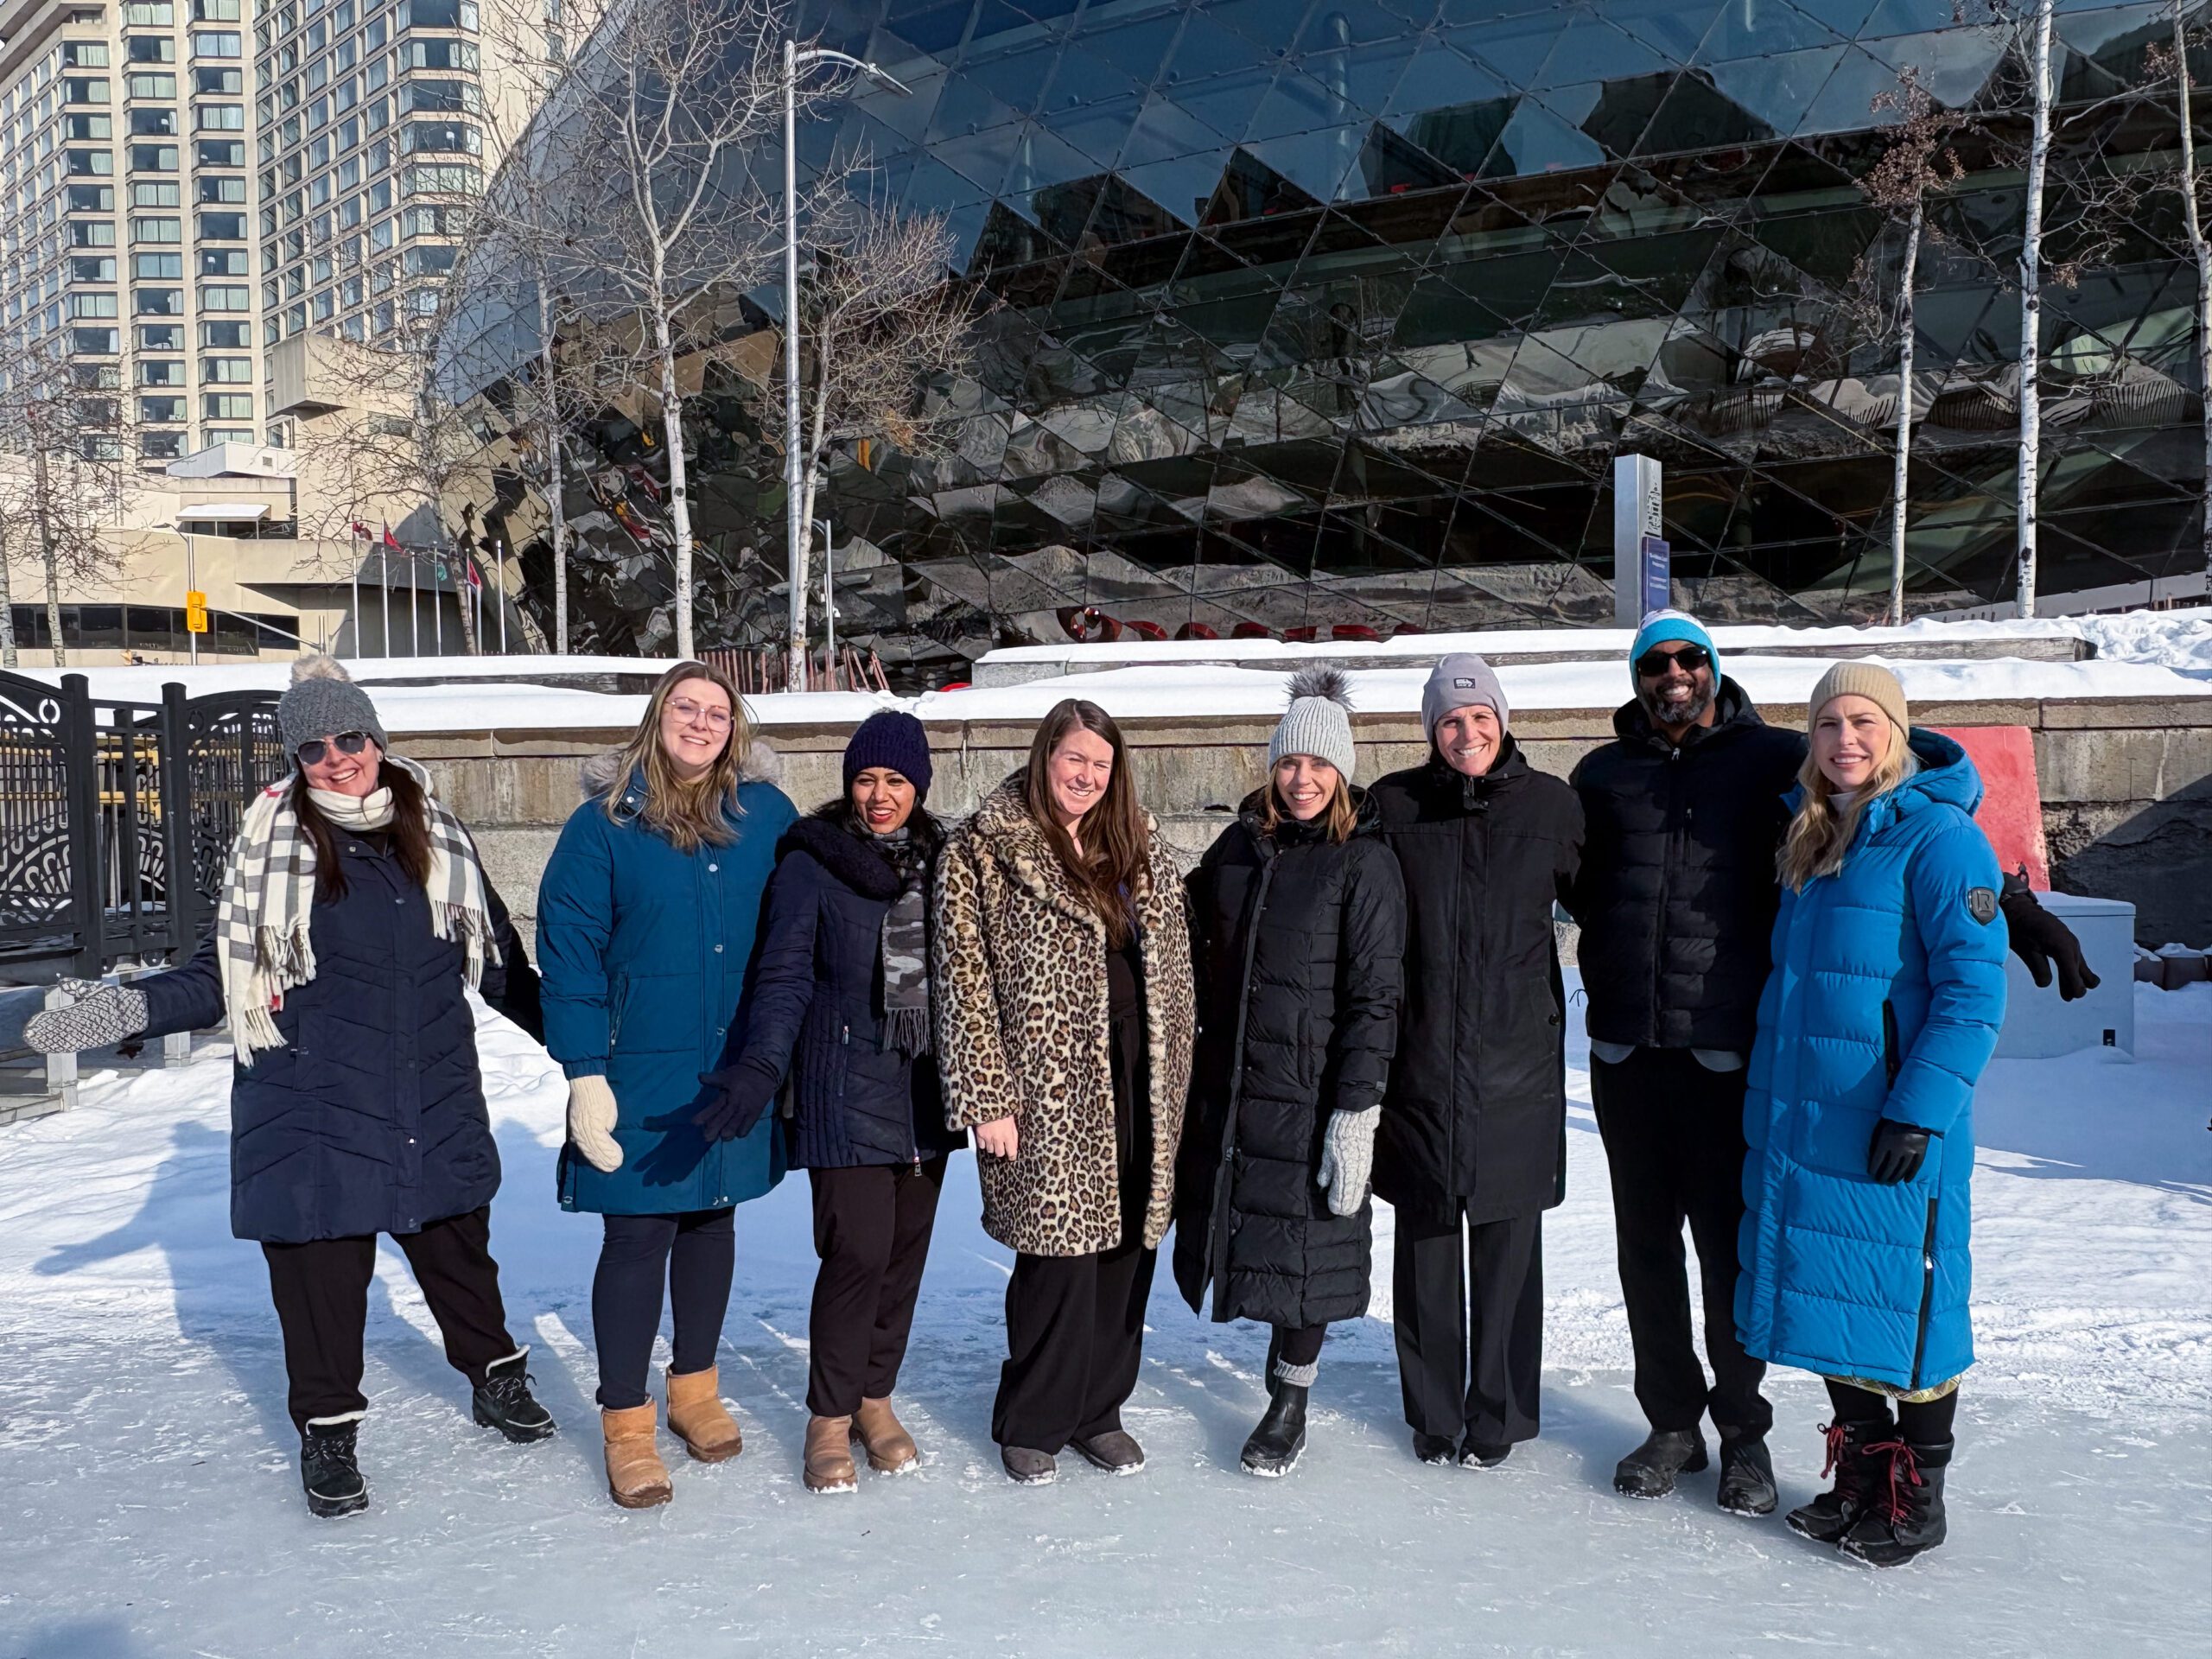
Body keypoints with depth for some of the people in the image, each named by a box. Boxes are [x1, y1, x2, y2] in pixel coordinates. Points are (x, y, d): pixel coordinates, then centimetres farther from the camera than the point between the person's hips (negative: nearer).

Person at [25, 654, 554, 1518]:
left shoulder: (433, 829, 3)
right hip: (311, 1101, -2)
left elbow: (494, 951, 13)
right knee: (319, 1268, 5)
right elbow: (224, 973, -3)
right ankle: (327, 1430, 25)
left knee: (457, 1248, 15)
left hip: (436, 1096, 2)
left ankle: (495, 1375, 38)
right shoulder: (272, 845, -5)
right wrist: (126, 1008, -17)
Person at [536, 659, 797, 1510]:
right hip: (643, 1072, -3)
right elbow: (568, 952, -9)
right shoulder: (604, 822, -8)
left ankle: (696, 1388, 36)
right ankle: (626, 1425, 17)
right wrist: (585, 1073, -13)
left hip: (740, 1070, 4)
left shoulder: (765, 814, -1)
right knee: (636, 1239, 1)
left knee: (713, 1222, 17)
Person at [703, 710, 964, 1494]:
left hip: (925, 1092, 5)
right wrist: (761, 1065, -25)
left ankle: (874, 1397, 27)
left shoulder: (939, 859, 8)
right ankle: (830, 1416, 11)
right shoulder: (812, 864, -6)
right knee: (857, 1251, -8)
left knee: (906, 1249, 9)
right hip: (845, 1091, -4)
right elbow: (785, 975, -10)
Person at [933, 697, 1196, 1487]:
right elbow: (963, 979, -7)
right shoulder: (982, 852, -3)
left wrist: (1172, 1081, 10)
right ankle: (1032, 1423, 18)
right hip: (1047, 1092, -5)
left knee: (1126, 1249, 10)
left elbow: (1173, 969, 16)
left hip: (1137, 1089, 5)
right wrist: (986, 1098, -11)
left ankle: (1098, 1409, 28)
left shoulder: (1140, 850, 13)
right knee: (1059, 1254, -3)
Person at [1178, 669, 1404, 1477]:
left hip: (1310, 1090, -4)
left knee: (1302, 1244, 5)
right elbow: (1196, 949, 17)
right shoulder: (1238, 846, 6)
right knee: (1242, 1226, 11)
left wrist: (1356, 1115, -16)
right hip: (1226, 1082, 5)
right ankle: (1285, 1346, 36)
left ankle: (1290, 1405, 23)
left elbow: (1372, 1001, -12)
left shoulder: (1365, 863, -9)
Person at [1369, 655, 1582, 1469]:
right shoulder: (1394, 805, 0)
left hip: (1517, 1062, 0)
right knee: (1426, 1239, 7)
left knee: (1508, 1240, 6)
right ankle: (1433, 1411, 22)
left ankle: (1499, 1412, 21)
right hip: (1421, 1057, 0)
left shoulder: (1551, 804, 1)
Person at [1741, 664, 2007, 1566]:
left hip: (1894, 1128, -7)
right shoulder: (1807, 834, 11)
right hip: (1800, 1119, 7)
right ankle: (1859, 1473, 29)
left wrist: (1920, 1106, -20)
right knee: (1823, 1295, 14)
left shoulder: (1938, 836, -11)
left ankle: (1918, 1499, 20)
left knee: (1907, 1303, 4)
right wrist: (1773, 1091, 16)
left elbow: (1973, 989, -15)